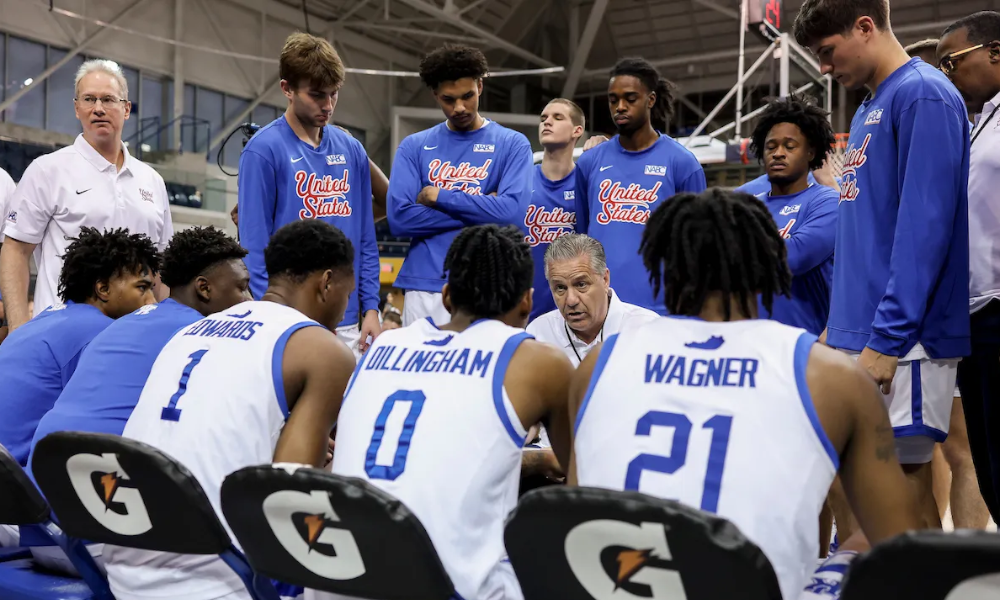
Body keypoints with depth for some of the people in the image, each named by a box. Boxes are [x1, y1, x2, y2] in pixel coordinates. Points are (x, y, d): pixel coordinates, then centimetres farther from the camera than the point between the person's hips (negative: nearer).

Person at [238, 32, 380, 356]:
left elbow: (366, 240, 12)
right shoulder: (264, 150, -7)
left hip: (348, 322, 5)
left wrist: (371, 307, 5)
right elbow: (254, 246, -9)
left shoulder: (352, 150, 9)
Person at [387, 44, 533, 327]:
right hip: (425, 287, 2)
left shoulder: (512, 144, 5)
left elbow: (512, 211, -11)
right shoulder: (414, 146, 9)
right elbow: (399, 217, -4)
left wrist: (438, 196, -5)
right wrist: (481, 210, -6)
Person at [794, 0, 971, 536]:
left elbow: (925, 225, -18)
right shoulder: (867, 110, 18)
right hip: (854, 334, 9)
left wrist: (888, 337, -21)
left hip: (901, 338, -9)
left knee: (903, 482, -2)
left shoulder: (924, 96, -10)